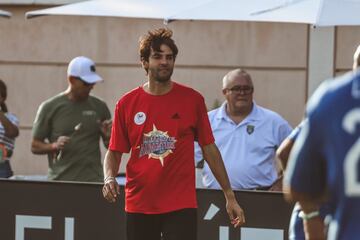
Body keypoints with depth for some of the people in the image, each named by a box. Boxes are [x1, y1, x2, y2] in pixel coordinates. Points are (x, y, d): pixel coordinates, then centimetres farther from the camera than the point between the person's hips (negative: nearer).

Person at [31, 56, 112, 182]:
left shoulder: (99, 107, 9)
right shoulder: (50, 107, 3)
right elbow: (35, 146, 6)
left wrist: (109, 136, -6)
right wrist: (54, 146, -13)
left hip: (93, 181, 1)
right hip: (60, 181, -1)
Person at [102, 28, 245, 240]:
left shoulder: (192, 100, 2)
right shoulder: (127, 104, 3)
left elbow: (209, 149, 7)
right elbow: (114, 152, 10)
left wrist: (230, 196, 6)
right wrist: (109, 177, -11)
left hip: (181, 206, -2)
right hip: (138, 205, 2)